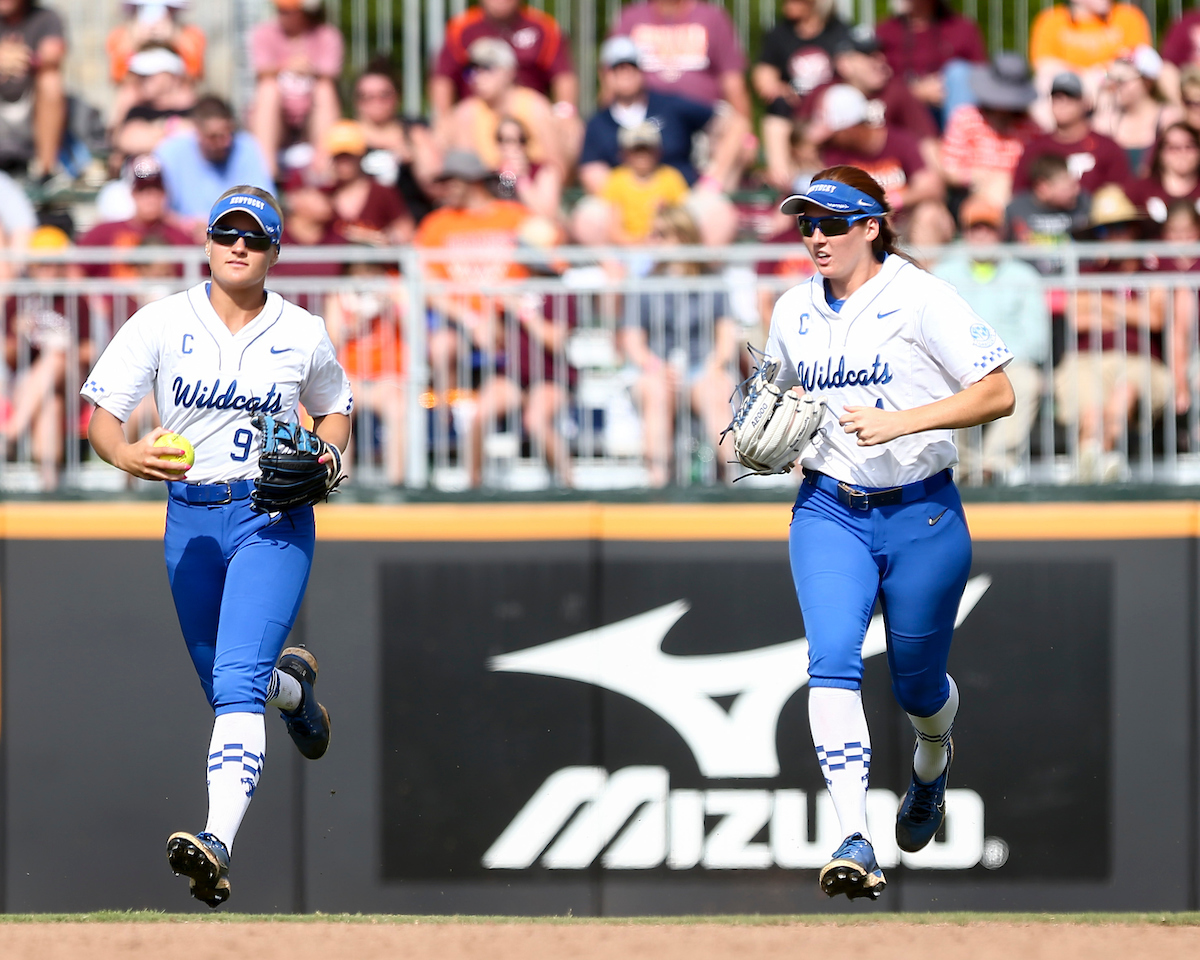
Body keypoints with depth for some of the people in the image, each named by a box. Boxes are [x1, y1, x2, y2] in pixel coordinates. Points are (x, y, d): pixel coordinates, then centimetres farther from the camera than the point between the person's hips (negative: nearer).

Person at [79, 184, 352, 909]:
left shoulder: (303, 334, 1)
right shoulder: (162, 324, -2)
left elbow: (335, 409, 18)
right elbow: (101, 415, -5)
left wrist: (329, 453, -4)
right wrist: (126, 454, -28)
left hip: (274, 518, -3)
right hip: (189, 517, 3)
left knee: (236, 681, -21)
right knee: (226, 689, 17)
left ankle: (219, 843, -34)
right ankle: (294, 683, 54)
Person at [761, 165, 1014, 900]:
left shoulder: (920, 299, -11)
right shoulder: (794, 313, 7)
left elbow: (998, 395, -14)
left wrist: (901, 421, -24)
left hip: (921, 516, -3)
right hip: (828, 513, 3)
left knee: (917, 683, 11)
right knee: (833, 659, -20)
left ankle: (933, 759, 50)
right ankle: (855, 843, -28)